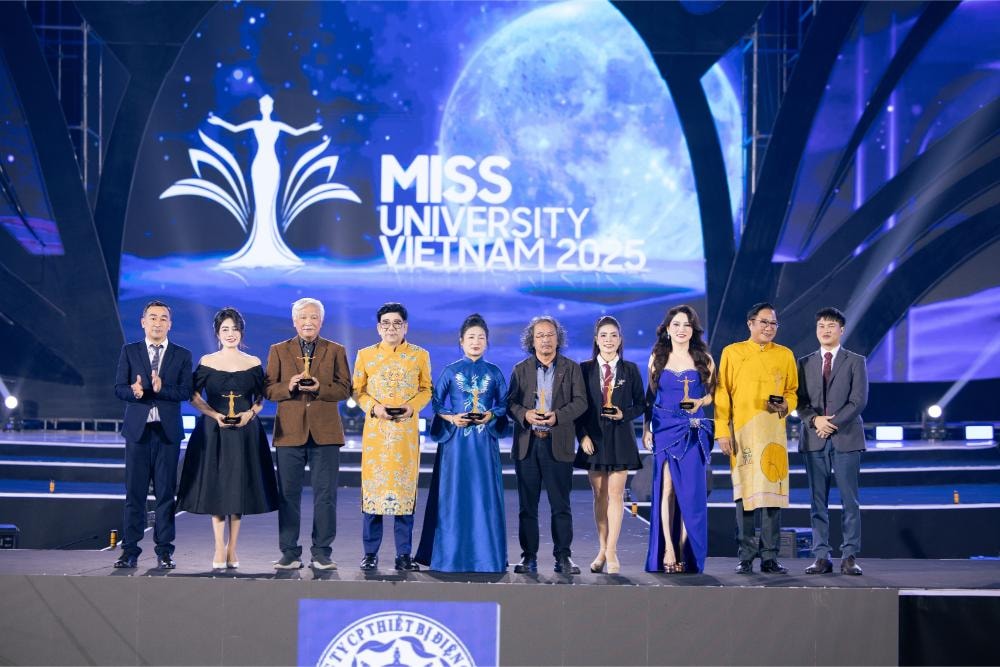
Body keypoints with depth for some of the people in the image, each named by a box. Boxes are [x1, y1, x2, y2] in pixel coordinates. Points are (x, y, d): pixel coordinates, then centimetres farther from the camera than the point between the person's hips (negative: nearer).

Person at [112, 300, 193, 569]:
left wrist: (161, 389, -20)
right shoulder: (129, 352, 9)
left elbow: (186, 391, -3)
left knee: (166, 492, 2)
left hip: (167, 431, 0)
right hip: (137, 429, 0)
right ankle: (130, 550, 6)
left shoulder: (182, 355, 7)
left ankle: (164, 551, 7)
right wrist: (133, 391, -21)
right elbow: (119, 388, 1)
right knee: (134, 492, 1)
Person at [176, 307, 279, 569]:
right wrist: (215, 415, -11)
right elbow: (194, 396, 2)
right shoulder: (207, 362, 2)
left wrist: (249, 413, -9)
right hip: (213, 431, -1)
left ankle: (232, 548, 11)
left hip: (245, 431, 1)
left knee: (239, 487, 3)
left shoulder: (253, 363, 5)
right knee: (215, 487, 0)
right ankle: (219, 548, 8)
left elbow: (261, 398, 10)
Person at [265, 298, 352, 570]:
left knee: (325, 495, 1)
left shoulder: (336, 351, 8)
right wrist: (289, 386, -16)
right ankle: (290, 553, 10)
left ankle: (322, 553, 8)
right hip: (290, 432, 0)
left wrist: (319, 388, -15)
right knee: (288, 495, 3)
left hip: (325, 433, 0)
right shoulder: (278, 351, 9)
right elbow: (269, 390, 4)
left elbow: (344, 389, 2)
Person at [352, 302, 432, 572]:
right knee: (373, 488, 0)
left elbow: (426, 389, 9)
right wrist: (374, 407, -10)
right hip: (375, 431, 0)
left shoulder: (420, 355, 6)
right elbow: (357, 390, 8)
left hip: (407, 431, 0)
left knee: (405, 489, 1)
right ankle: (370, 553, 8)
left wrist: (412, 406, -10)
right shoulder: (365, 355, 6)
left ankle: (404, 554, 8)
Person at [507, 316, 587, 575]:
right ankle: (529, 556, 9)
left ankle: (563, 556, 4)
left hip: (558, 444, -1)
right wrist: (525, 414, -14)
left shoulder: (572, 368, 7)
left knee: (561, 504, -1)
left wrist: (557, 415, -17)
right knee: (527, 505, 4)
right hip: (527, 444, 2)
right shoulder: (520, 369, 11)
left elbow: (580, 402, -1)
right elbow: (510, 402, 6)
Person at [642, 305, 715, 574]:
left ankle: (685, 552, 6)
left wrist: (700, 402, -13)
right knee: (666, 488, -5)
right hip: (664, 429, 0)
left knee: (690, 491, -1)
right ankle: (668, 550, -2)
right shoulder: (657, 358, 6)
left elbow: (711, 393, 8)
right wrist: (646, 428, 5)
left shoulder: (703, 359, 3)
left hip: (693, 431, 0)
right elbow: (650, 395, 10)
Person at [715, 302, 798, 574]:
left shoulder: (785, 355, 12)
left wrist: (785, 404, -6)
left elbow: (793, 391, 17)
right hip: (742, 432, -2)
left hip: (774, 433, 2)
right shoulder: (732, 353, 6)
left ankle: (770, 557, 6)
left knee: (773, 491, -1)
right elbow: (722, 395, 3)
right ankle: (746, 557, 5)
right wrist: (722, 432, -5)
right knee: (744, 493, -1)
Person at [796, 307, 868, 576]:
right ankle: (821, 557, 6)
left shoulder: (855, 361, 6)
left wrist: (834, 422, -13)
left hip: (846, 437, -2)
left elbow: (859, 400, -3)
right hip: (814, 440, 2)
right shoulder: (805, 363, 14)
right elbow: (800, 401, 8)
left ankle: (850, 556, 1)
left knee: (849, 500, -2)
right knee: (818, 502, 3)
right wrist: (815, 420, -11)